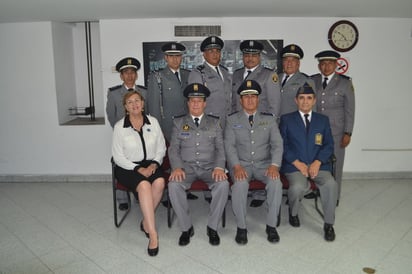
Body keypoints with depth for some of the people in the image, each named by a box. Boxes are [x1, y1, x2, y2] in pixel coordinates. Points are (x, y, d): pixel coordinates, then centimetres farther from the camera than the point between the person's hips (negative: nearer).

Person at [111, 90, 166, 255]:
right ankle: (153, 233, -28)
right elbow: (118, 157, -3)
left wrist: (154, 164, -9)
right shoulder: (119, 126, -1)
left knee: (159, 182, -30)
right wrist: (138, 169, -15)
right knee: (144, 185, -33)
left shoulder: (153, 122, 6)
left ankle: (146, 221, -9)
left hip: (150, 164, 3)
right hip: (128, 167, -2)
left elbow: (161, 148, 8)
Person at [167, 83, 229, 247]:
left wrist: (219, 167, -14)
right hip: (186, 167, 0)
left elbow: (220, 148, 5)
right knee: (174, 185, -30)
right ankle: (186, 227, -10)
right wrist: (177, 167, -16)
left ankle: (212, 227, -9)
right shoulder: (178, 123, 11)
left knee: (223, 184, -30)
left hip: (209, 167, 0)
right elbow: (173, 148, 4)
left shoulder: (214, 123, 12)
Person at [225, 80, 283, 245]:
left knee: (276, 182, -28)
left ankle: (271, 226, -11)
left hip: (264, 164, 1)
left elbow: (277, 144, 1)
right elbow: (229, 145, -3)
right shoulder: (232, 120, 7)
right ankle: (241, 227, -15)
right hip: (241, 164, -1)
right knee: (240, 184, -32)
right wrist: (237, 166, -20)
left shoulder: (269, 119, 10)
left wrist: (274, 165, -16)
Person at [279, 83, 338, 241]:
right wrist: (297, 163, -12)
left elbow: (329, 145, 8)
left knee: (331, 184, -28)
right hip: (294, 165, -2)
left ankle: (329, 224, -7)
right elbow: (283, 145, 1)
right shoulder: (286, 119, 10)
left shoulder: (323, 120, 17)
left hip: (318, 165, 2)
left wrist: (317, 163, -9)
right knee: (298, 186, -31)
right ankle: (293, 212, 4)